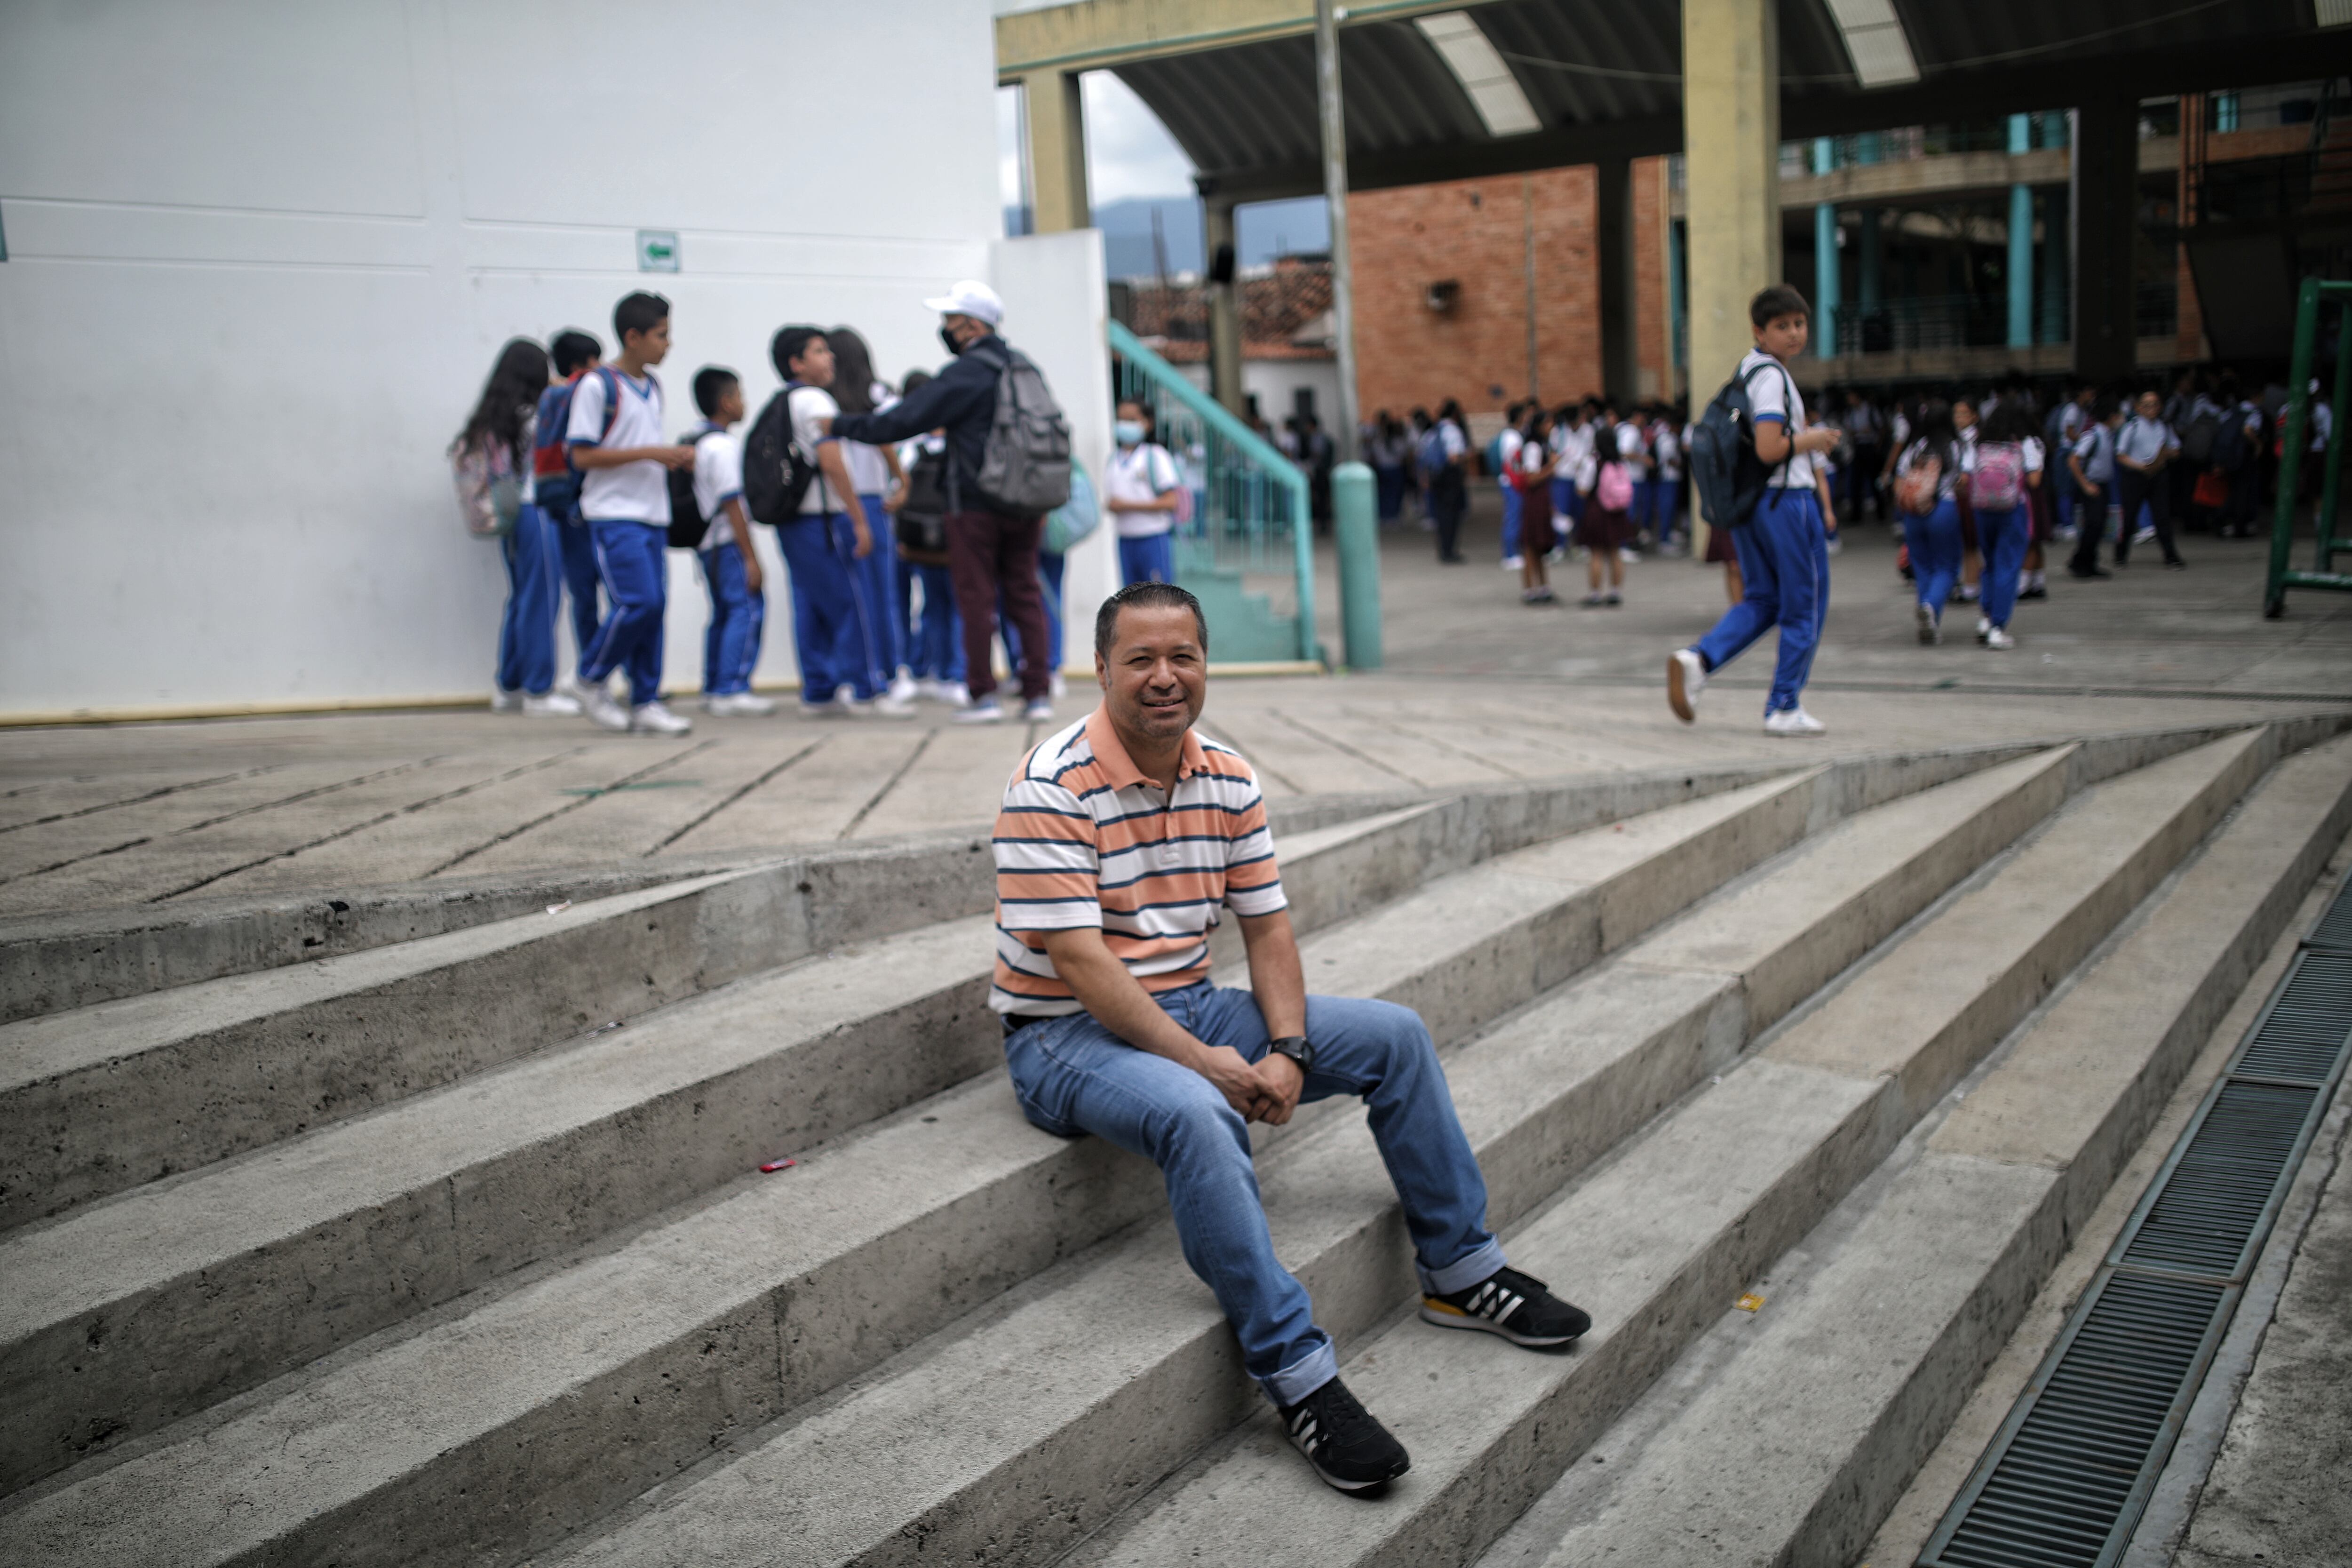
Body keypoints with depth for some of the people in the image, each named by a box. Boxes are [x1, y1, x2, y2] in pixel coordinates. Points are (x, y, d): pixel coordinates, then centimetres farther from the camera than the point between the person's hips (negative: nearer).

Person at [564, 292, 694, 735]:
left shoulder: (652, 387, 15)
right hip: (616, 515, -8)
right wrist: (649, 453, -18)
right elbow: (582, 456, -13)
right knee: (639, 603, -14)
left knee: (655, 606, 4)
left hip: (652, 513, 8)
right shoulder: (597, 386, -9)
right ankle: (590, 679, 6)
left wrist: (675, 456, 3)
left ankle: (646, 703, 9)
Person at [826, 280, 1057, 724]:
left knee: (977, 599, 0)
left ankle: (984, 696, 0)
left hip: (976, 505, -6)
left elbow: (905, 419, -13)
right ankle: (1038, 693, 5)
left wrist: (842, 425, -4)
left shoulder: (967, 374, -11)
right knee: (1025, 595, 8)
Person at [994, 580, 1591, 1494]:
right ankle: (1297, 1376, -31)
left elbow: (1267, 927, 5)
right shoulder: (1053, 787, -19)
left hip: (1190, 1006, 8)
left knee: (1395, 1036, 1)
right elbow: (1080, 961, -24)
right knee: (1195, 1113, -39)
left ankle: (1461, 1274, 14)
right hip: (1068, 1035, -7)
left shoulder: (1229, 781, 3)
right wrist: (1203, 1061, -25)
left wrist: (1287, 1050, -11)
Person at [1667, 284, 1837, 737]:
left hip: (1747, 504, 9)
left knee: (1761, 599, 17)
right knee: (1805, 606, 4)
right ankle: (1785, 708, 8)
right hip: (1787, 500, -9)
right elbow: (1769, 449, -25)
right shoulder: (1771, 375, -16)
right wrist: (1813, 440, -9)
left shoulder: (1746, 369, 13)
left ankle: (1696, 659, -5)